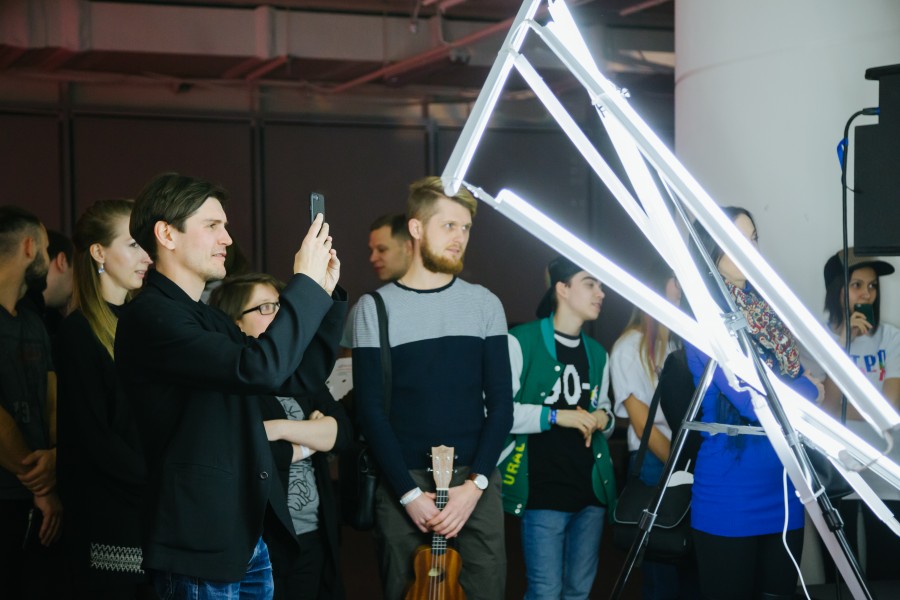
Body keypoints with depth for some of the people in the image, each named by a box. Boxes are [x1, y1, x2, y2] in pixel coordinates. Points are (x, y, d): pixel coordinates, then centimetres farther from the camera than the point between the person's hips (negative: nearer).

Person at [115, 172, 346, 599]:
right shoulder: (149, 316, -15)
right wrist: (306, 282, -16)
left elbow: (298, 379, 17)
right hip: (199, 549, -9)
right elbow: (259, 369, -27)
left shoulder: (212, 319, 16)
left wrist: (325, 295, 7)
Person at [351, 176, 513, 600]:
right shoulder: (375, 308, 0)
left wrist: (474, 483, -9)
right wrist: (409, 492, -11)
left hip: (476, 483, 1)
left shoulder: (485, 304, 6)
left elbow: (500, 402, 2)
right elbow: (371, 409, -3)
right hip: (403, 486, -1)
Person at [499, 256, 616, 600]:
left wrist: (603, 420, 2)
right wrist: (555, 416, -18)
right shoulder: (521, 342, -6)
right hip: (544, 491, -6)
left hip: (592, 489, 7)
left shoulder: (597, 353, 16)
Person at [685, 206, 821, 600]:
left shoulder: (765, 309, 10)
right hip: (731, 497, -7)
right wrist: (811, 390, -4)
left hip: (783, 490, 7)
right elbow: (752, 401, -19)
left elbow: (794, 378, 16)